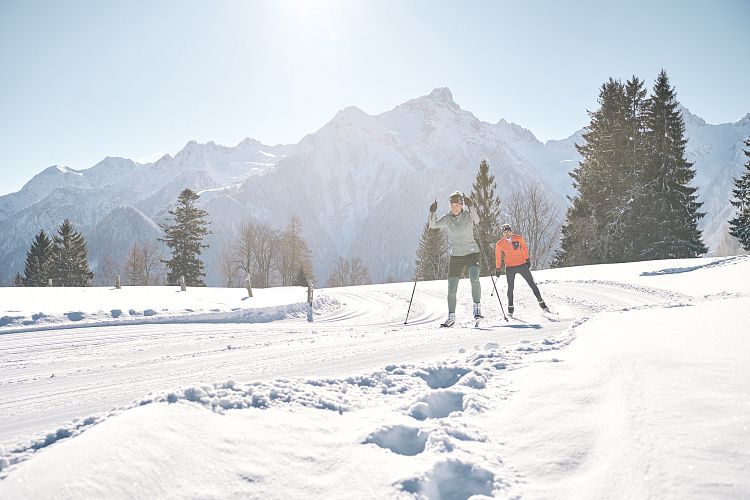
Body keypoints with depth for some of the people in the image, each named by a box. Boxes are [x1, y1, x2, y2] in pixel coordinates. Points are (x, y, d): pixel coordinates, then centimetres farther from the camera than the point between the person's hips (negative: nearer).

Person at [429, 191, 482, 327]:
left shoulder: (468, 215, -4)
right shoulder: (447, 219, 0)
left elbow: (477, 221, -25)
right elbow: (433, 225, -15)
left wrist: (470, 207, -37)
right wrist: (433, 212, -31)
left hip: (472, 252, -2)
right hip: (456, 256, 2)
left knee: (474, 279, -27)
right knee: (451, 289, -1)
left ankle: (477, 306, -8)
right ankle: (451, 317, 12)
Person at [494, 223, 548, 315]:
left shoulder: (518, 238, -4)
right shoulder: (499, 244, -5)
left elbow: (524, 248, 9)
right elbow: (498, 257, 4)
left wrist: (527, 260, 7)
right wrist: (497, 269, 5)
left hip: (522, 265, 1)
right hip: (510, 268, -1)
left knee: (532, 284, 4)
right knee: (510, 287, 1)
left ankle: (541, 302, 12)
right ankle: (510, 307, 12)